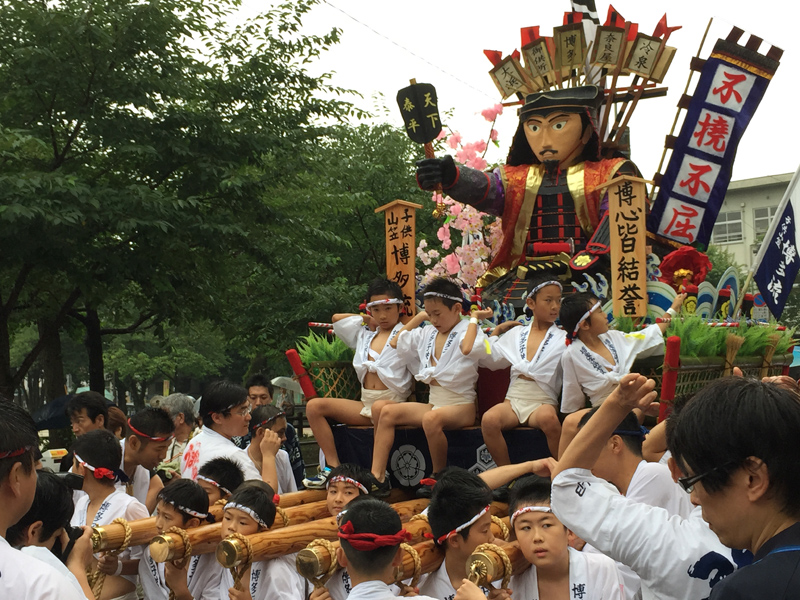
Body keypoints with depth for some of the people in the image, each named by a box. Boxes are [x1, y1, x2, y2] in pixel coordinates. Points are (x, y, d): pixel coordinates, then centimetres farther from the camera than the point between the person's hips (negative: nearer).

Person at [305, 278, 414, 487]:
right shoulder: (365, 333, 19)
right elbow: (336, 319, 29)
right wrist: (366, 319, 25)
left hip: (393, 402, -7)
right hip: (365, 404, 7)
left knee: (379, 408, -43)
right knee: (314, 406, -7)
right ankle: (333, 467, -13)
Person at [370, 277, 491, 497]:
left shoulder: (468, 331, -8)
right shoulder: (427, 334, 14)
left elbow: (468, 349, -32)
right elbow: (396, 343, 24)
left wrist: (474, 318, -17)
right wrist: (419, 317, 19)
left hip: (461, 406, -7)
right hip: (433, 403, 8)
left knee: (431, 418, -38)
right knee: (388, 412, -9)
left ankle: (439, 477, -17)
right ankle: (377, 478, -14)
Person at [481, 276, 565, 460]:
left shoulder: (562, 338, 8)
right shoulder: (516, 333, 17)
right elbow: (490, 355, 27)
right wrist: (497, 329, 25)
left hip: (543, 401, -2)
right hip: (513, 399, 2)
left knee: (548, 418, -39)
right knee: (489, 419, -31)